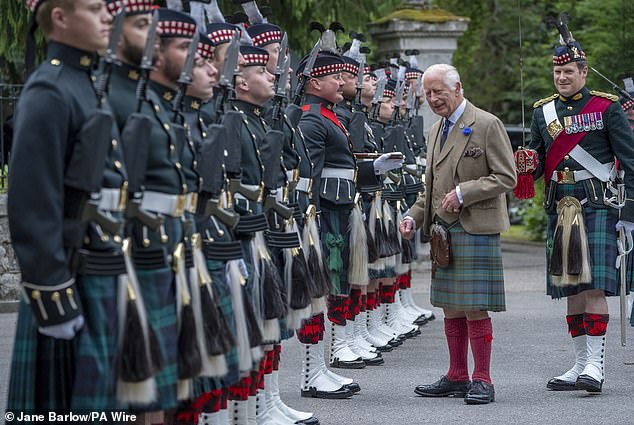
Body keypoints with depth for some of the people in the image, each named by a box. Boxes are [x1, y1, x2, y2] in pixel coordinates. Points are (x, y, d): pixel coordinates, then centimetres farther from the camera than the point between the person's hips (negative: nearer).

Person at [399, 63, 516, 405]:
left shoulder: (487, 125, -7)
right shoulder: (437, 130, 17)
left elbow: (506, 177, -10)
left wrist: (463, 193, -17)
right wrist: (414, 216, 9)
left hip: (475, 227, -7)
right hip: (443, 229, 7)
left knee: (475, 307, -6)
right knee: (451, 306, 10)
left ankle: (482, 381, 1)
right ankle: (456, 377, 18)